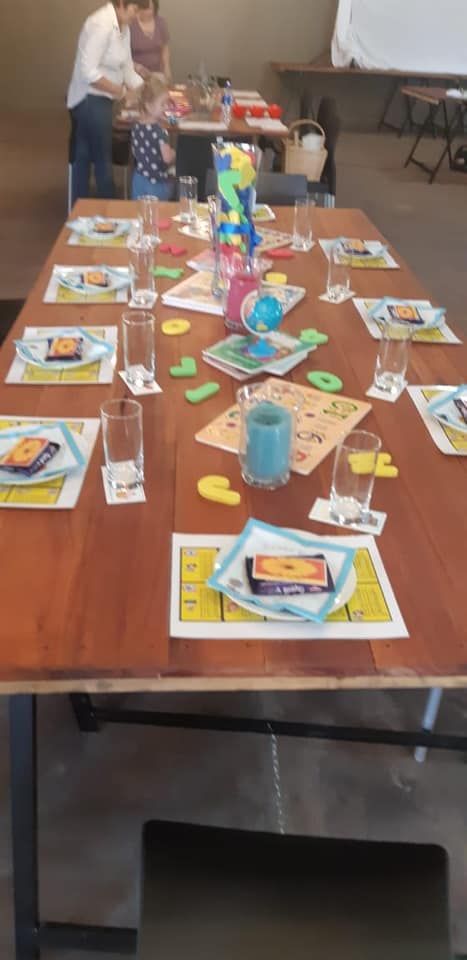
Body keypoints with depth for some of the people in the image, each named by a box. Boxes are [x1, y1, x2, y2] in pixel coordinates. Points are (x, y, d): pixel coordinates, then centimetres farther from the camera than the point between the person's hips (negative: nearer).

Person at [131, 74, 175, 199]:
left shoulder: (136, 127, 3)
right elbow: (167, 158, -23)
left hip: (139, 179, 8)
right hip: (156, 183, -8)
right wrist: (174, 153, -3)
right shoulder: (159, 131, -21)